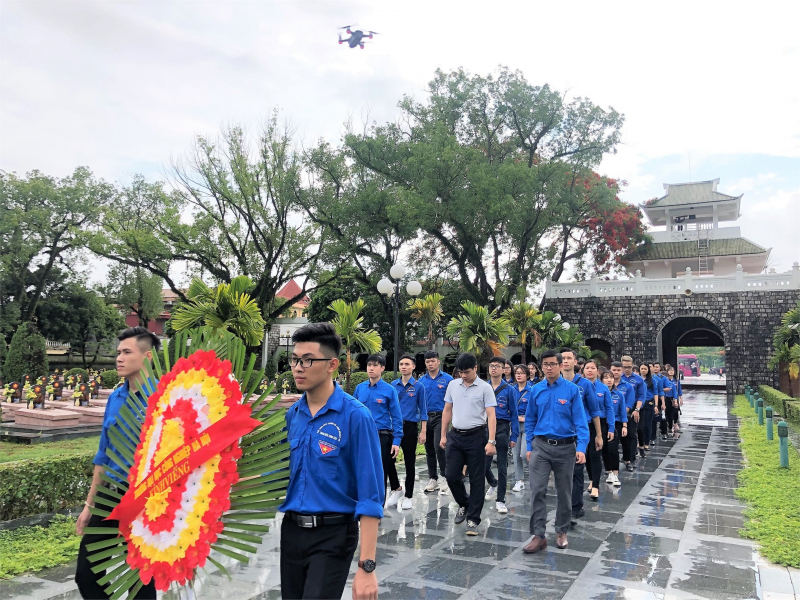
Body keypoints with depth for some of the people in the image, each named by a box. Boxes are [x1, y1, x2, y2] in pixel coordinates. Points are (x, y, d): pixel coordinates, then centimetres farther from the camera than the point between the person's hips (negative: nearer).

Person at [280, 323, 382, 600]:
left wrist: (366, 566, -20)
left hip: (332, 535, -6)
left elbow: (370, 497, -18)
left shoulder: (356, 416, -16)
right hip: (291, 529, 6)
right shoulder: (292, 414, 2)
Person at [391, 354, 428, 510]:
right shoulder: (393, 385, 4)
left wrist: (423, 431, -5)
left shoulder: (418, 386, -3)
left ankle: (408, 496, 17)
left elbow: (423, 410, -1)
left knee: (410, 462, 7)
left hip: (410, 426, -2)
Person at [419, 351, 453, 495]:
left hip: (441, 417, -4)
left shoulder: (447, 379, -3)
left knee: (439, 447, -14)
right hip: (426, 417, 5)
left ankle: (445, 478, 0)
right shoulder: (421, 380, 7)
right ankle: (432, 479, 22)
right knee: (429, 450, 11)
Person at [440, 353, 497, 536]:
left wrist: (491, 441, -19)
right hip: (455, 436, 4)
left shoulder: (485, 388, -8)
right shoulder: (453, 385, 5)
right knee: (452, 476, 5)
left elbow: (491, 416, -11)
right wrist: (443, 435, 9)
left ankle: (473, 519, 14)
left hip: (476, 436, -4)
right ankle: (464, 504, 32)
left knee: (476, 480, 3)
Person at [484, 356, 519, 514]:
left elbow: (514, 413, -1)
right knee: (484, 464, 6)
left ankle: (500, 500, 14)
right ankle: (493, 484, 38)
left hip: (502, 428, -2)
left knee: (502, 466, 4)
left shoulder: (509, 389, -2)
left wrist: (514, 436, -4)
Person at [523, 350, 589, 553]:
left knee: (564, 492, 12)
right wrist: (529, 447, 5)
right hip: (541, 446, 1)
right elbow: (530, 420, 8)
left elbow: (580, 420, -9)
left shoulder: (572, 389, -7)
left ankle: (561, 532, 29)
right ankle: (538, 535, 3)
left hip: (565, 447, -1)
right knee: (537, 491, -5)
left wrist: (581, 448, -19)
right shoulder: (536, 390, 2)